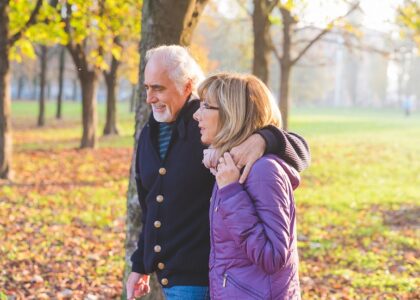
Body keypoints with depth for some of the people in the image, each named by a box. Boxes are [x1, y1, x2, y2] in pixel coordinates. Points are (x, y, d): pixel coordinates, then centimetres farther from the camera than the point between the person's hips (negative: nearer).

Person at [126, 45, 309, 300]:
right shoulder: (150, 134, 9)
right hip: (168, 277, 7)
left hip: (200, 278, -7)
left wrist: (263, 138, -36)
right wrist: (141, 265, 21)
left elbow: (299, 152, -15)